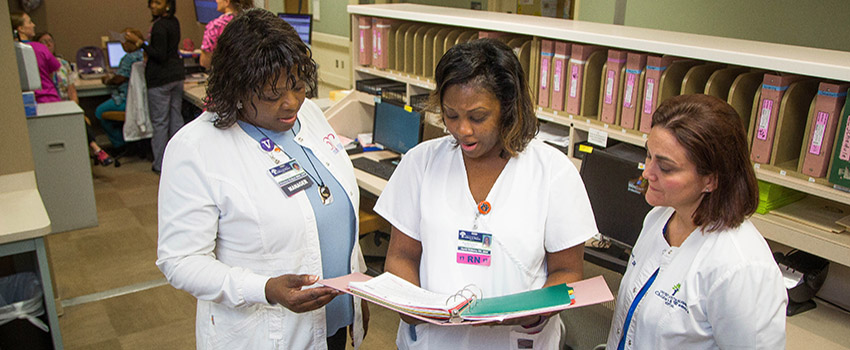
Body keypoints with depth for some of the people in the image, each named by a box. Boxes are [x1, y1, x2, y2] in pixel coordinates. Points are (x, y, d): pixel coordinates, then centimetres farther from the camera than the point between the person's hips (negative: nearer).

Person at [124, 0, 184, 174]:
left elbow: (160, 55, -20)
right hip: (177, 75, 8)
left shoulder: (159, 26, -16)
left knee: (160, 122, -1)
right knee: (176, 118, 12)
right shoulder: (174, 22, 10)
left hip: (160, 79, -8)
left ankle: (160, 164, 5)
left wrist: (139, 42, -17)